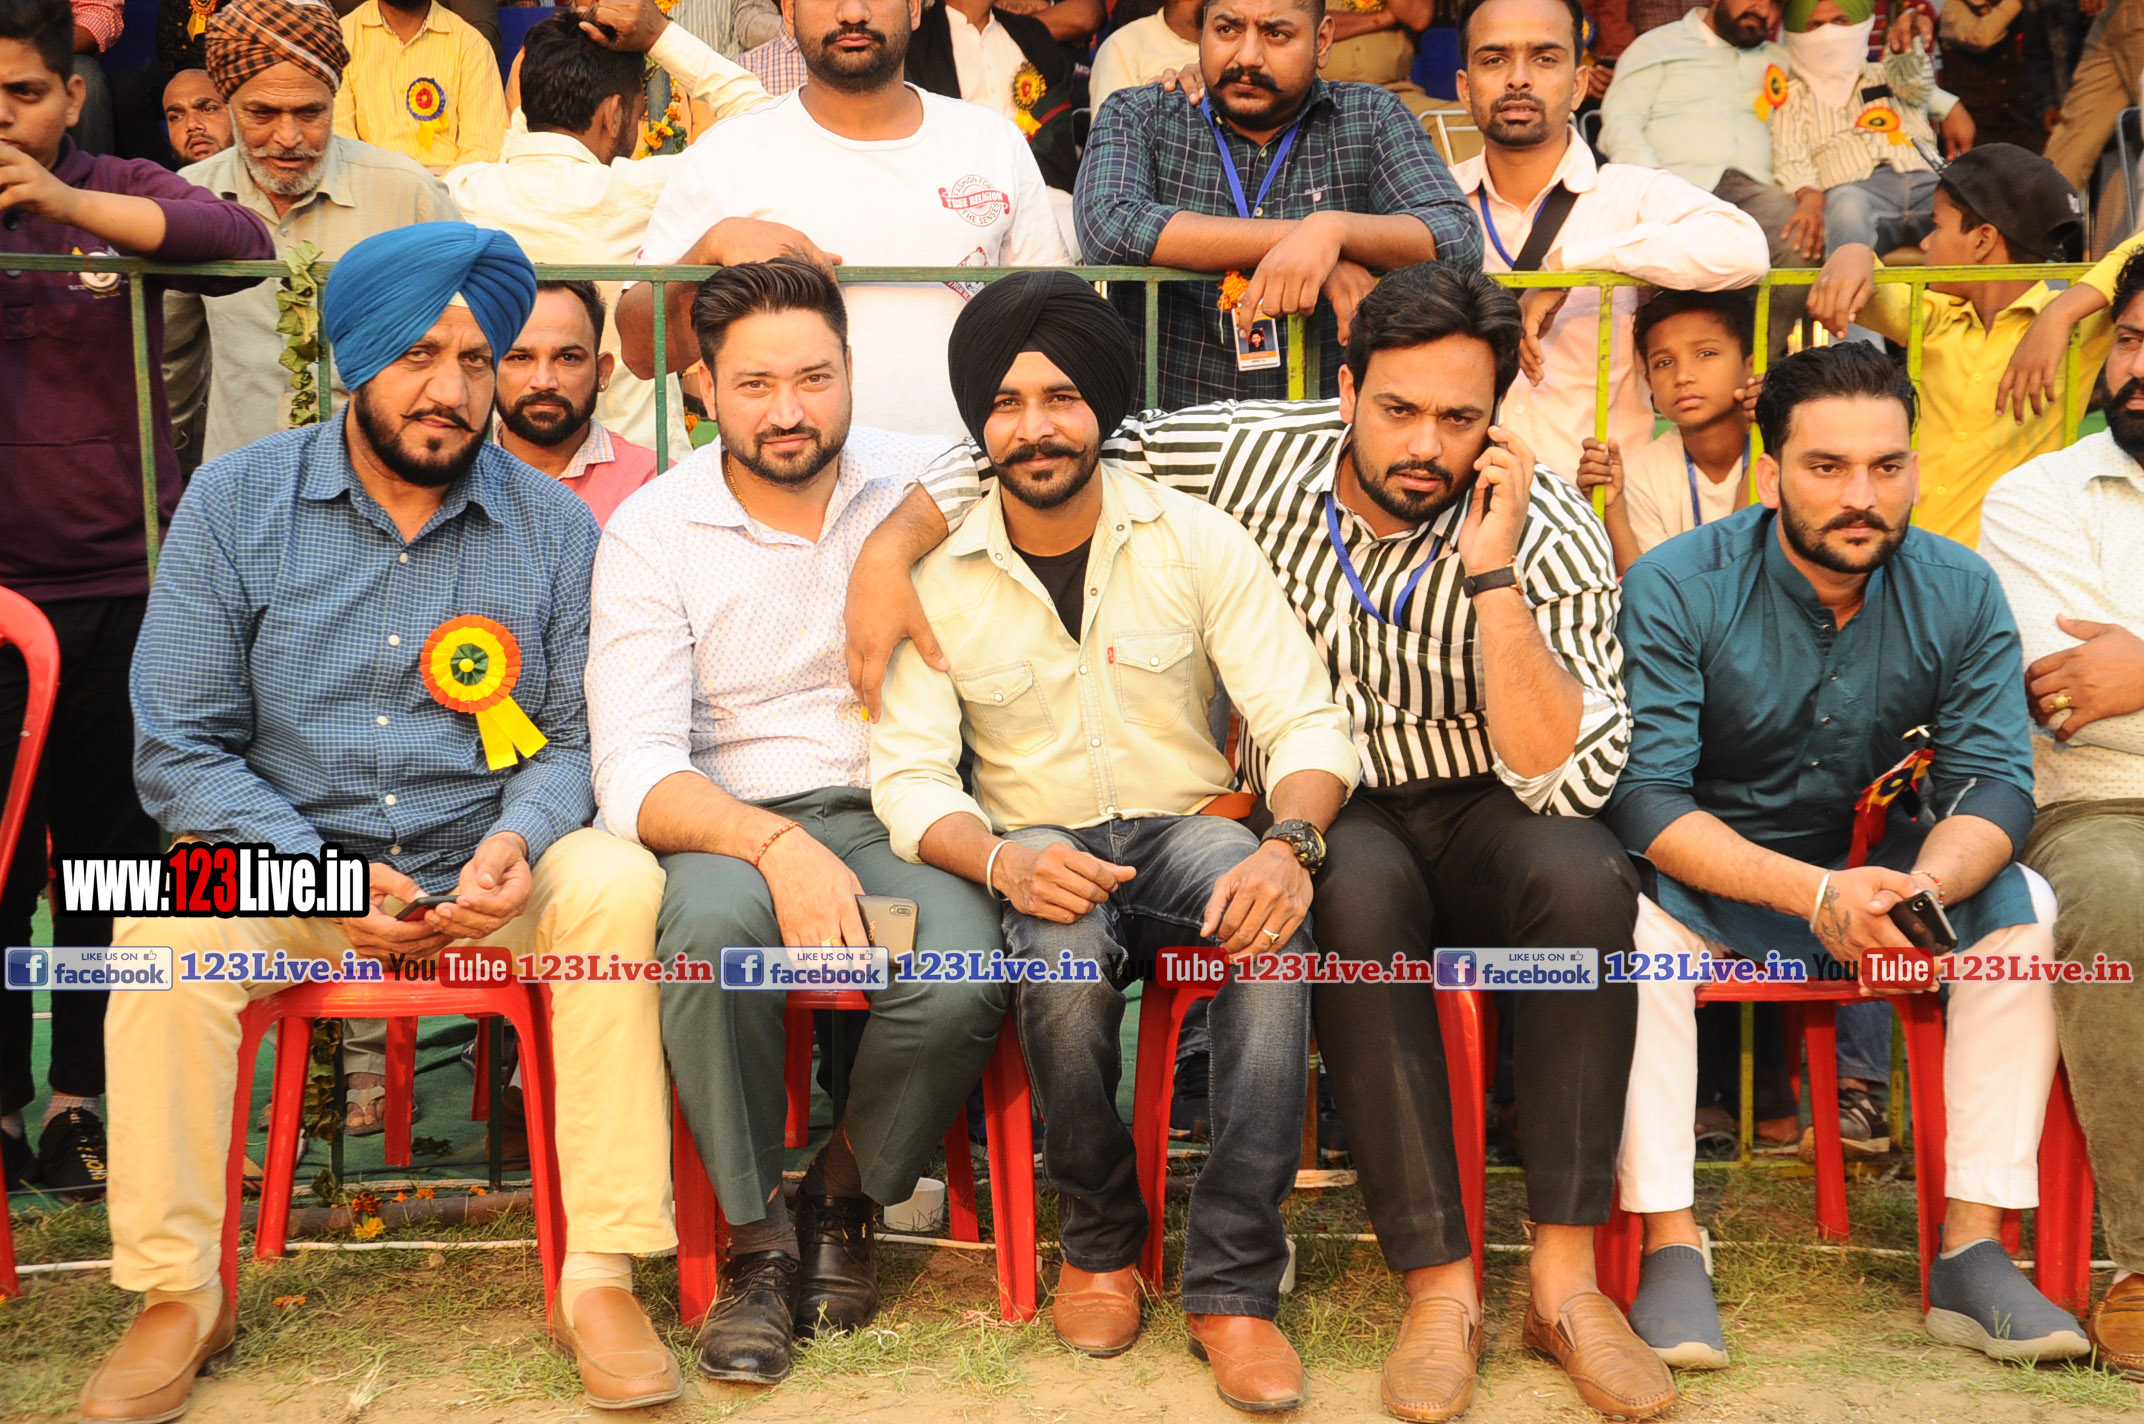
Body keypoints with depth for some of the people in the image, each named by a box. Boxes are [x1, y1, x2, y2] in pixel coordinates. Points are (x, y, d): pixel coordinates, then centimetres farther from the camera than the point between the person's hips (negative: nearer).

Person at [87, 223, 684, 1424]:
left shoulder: (557, 527, 1)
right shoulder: (235, 503, -2)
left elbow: (577, 737, 5)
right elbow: (180, 749, -3)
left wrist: (520, 841, -18)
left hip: (490, 875, 1)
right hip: (286, 860, 0)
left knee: (622, 885, -29)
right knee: (170, 920, -30)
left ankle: (601, 1279, -22)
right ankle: (179, 1296, -13)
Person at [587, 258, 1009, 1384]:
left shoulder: (928, 486, 6)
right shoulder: (652, 531, 0)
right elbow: (634, 773, -9)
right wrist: (778, 847, -28)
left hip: (899, 818, 1)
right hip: (733, 824, -1)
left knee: (961, 979, -31)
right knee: (714, 921, -37)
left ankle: (845, 1196, 2)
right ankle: (755, 1238, -14)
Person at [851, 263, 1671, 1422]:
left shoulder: (1550, 532, -13)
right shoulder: (1253, 455, -9)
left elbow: (1569, 778, -23)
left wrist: (1492, 574, -29)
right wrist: (887, 551, -14)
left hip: (1477, 809, 0)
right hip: (1320, 816, 0)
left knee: (1585, 877, -34)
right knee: (1358, 892, -36)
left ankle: (1564, 1278, -28)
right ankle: (1438, 1287, -30)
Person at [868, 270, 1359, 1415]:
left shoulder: (1198, 541, -1)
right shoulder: (936, 578, -1)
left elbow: (1304, 720, -5)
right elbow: (909, 776, -6)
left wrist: (1289, 842, -28)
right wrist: (1005, 860, -29)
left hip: (1185, 830, 1)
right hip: (1035, 848, 0)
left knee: (1275, 920, -34)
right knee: (1065, 956, -36)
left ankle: (1234, 1287, -25)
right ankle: (1100, 1238, -6)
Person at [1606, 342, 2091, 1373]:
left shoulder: (1961, 594, -8)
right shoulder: (1672, 589, -19)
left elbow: (1993, 782, -11)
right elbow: (1642, 796, -25)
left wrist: (1929, 882, -36)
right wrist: (1815, 894, -38)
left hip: (1870, 862, 3)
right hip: (1708, 872, -3)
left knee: (2025, 908, -20)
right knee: (1630, 912, -34)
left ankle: (1972, 1252, -17)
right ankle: (1670, 1247, -27)